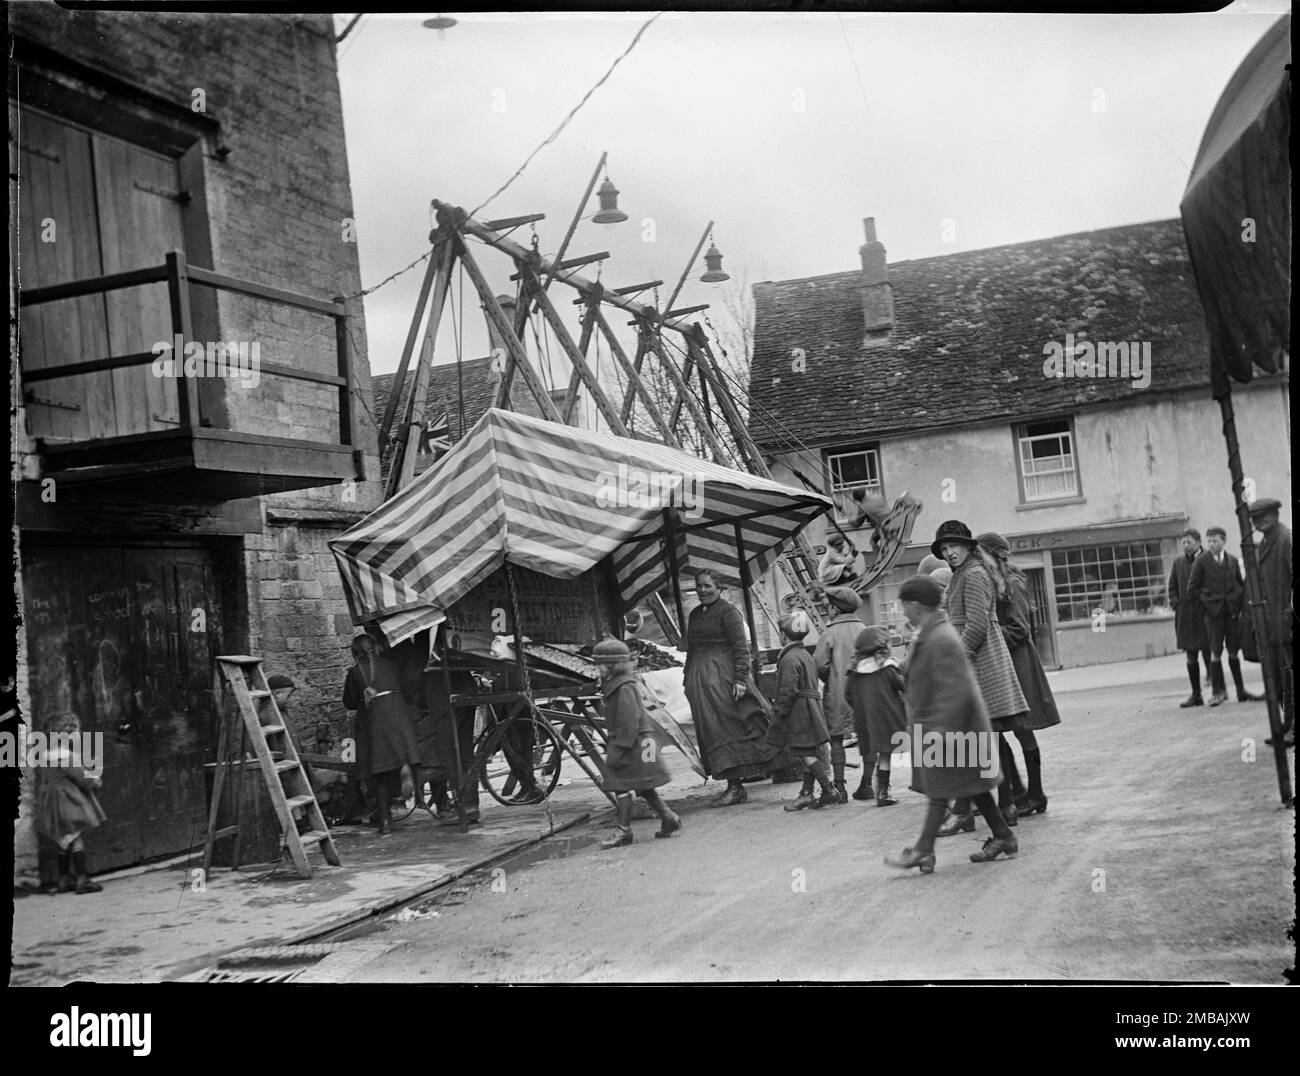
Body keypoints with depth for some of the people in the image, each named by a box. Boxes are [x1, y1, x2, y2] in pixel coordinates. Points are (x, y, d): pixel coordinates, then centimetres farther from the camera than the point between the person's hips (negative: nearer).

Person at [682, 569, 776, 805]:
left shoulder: (728, 611, -5)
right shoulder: (694, 615, 17)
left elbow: (741, 647, -11)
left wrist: (740, 678, -19)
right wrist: (687, 678, 16)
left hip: (722, 675, -7)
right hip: (699, 678, 7)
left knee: (727, 730, -7)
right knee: (711, 732, 6)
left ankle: (735, 787, -5)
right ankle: (735, 785, 11)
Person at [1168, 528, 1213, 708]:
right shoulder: (1178, 563, 11)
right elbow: (1173, 587, 16)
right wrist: (1175, 604, 2)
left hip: (1204, 614, -4)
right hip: (1185, 616, 4)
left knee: (1209, 653, -2)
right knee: (1190, 657, 6)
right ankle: (1196, 695, 12)